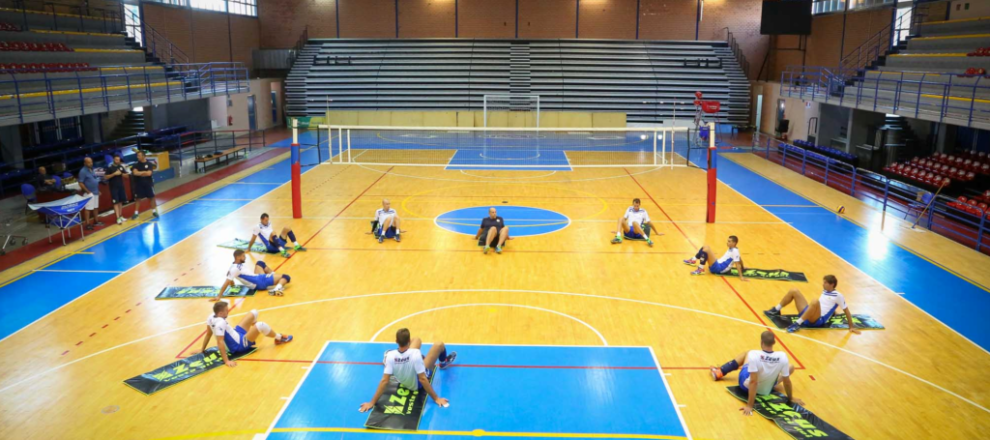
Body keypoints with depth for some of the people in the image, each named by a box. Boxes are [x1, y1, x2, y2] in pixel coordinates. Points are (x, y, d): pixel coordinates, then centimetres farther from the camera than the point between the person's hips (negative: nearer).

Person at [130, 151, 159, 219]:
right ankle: (136, 213, 13)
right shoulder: (136, 165, 1)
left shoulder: (149, 164, -5)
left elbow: (149, 173, -17)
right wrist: (144, 172, -13)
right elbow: (135, 173, -15)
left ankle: (154, 211, 16)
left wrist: (139, 173, -9)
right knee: (137, 198, 6)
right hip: (139, 184, 2)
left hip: (148, 183, -2)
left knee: (152, 197, 4)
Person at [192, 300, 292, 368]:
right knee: (261, 325, -29)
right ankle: (280, 338, -3)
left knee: (254, 313, 14)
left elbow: (208, 334, 5)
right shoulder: (220, 323, -32)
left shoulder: (211, 317, -6)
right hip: (239, 345, -10)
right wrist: (226, 361, -37)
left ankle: (255, 330, 49)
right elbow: (220, 342, -35)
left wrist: (202, 350, 15)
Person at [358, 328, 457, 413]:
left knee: (417, 340, 13)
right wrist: (436, 398, -24)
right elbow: (422, 379, -34)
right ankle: (443, 363, 41)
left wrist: (372, 402, -22)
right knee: (439, 345, 4)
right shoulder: (415, 354, -40)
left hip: (402, 381, 4)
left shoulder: (391, 356, -30)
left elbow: (384, 381, -28)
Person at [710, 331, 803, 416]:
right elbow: (786, 382, -15)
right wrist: (790, 398, 3)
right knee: (791, 367, 16)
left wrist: (749, 406, -29)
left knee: (746, 353, 21)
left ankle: (719, 372, 30)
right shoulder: (782, 356, -25)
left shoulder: (754, 355, -32)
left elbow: (753, 382, -32)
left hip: (746, 385, -1)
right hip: (767, 390, 1)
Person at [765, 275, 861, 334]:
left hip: (818, 320, -8)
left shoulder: (838, 296, -3)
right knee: (794, 291, 2)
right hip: (808, 315, 8)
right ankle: (776, 310, 6)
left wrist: (851, 327, -4)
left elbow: (846, 311, -2)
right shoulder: (824, 291, 18)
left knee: (815, 301, -40)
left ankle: (797, 324, -36)